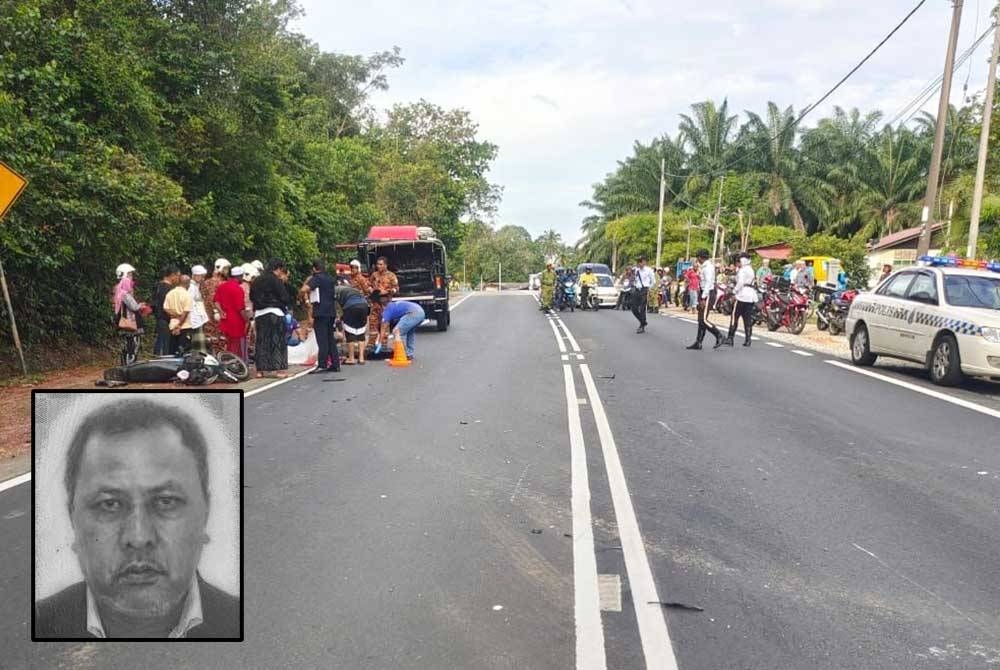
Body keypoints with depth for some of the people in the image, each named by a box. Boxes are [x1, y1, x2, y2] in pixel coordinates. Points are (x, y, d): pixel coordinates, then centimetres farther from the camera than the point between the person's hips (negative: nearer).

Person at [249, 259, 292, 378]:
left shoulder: (257, 281, 13)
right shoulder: (275, 280, -9)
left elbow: (252, 297, 17)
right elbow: (285, 297, -9)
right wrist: (288, 307, 7)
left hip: (259, 313, 6)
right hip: (274, 312, -6)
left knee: (262, 341, 9)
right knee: (277, 341, -1)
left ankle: (261, 369, 9)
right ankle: (278, 369, -2)